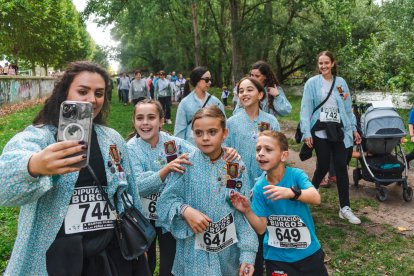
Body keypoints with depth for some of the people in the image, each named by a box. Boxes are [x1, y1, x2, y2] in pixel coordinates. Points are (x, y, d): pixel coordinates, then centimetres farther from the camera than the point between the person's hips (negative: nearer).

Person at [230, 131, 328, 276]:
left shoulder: (296, 174, -14)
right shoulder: (259, 187, -10)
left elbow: (316, 198, -31)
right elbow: (261, 228, -8)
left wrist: (292, 192, -48)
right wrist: (247, 211, -25)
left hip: (308, 252, 0)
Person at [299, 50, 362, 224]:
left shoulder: (341, 83, 8)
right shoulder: (312, 83, -2)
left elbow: (347, 107, 11)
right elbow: (306, 109, -6)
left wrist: (353, 129, 10)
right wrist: (306, 133, -11)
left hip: (339, 131, 3)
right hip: (320, 131, -3)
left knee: (341, 168, 1)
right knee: (323, 167, 0)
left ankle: (345, 208, 8)